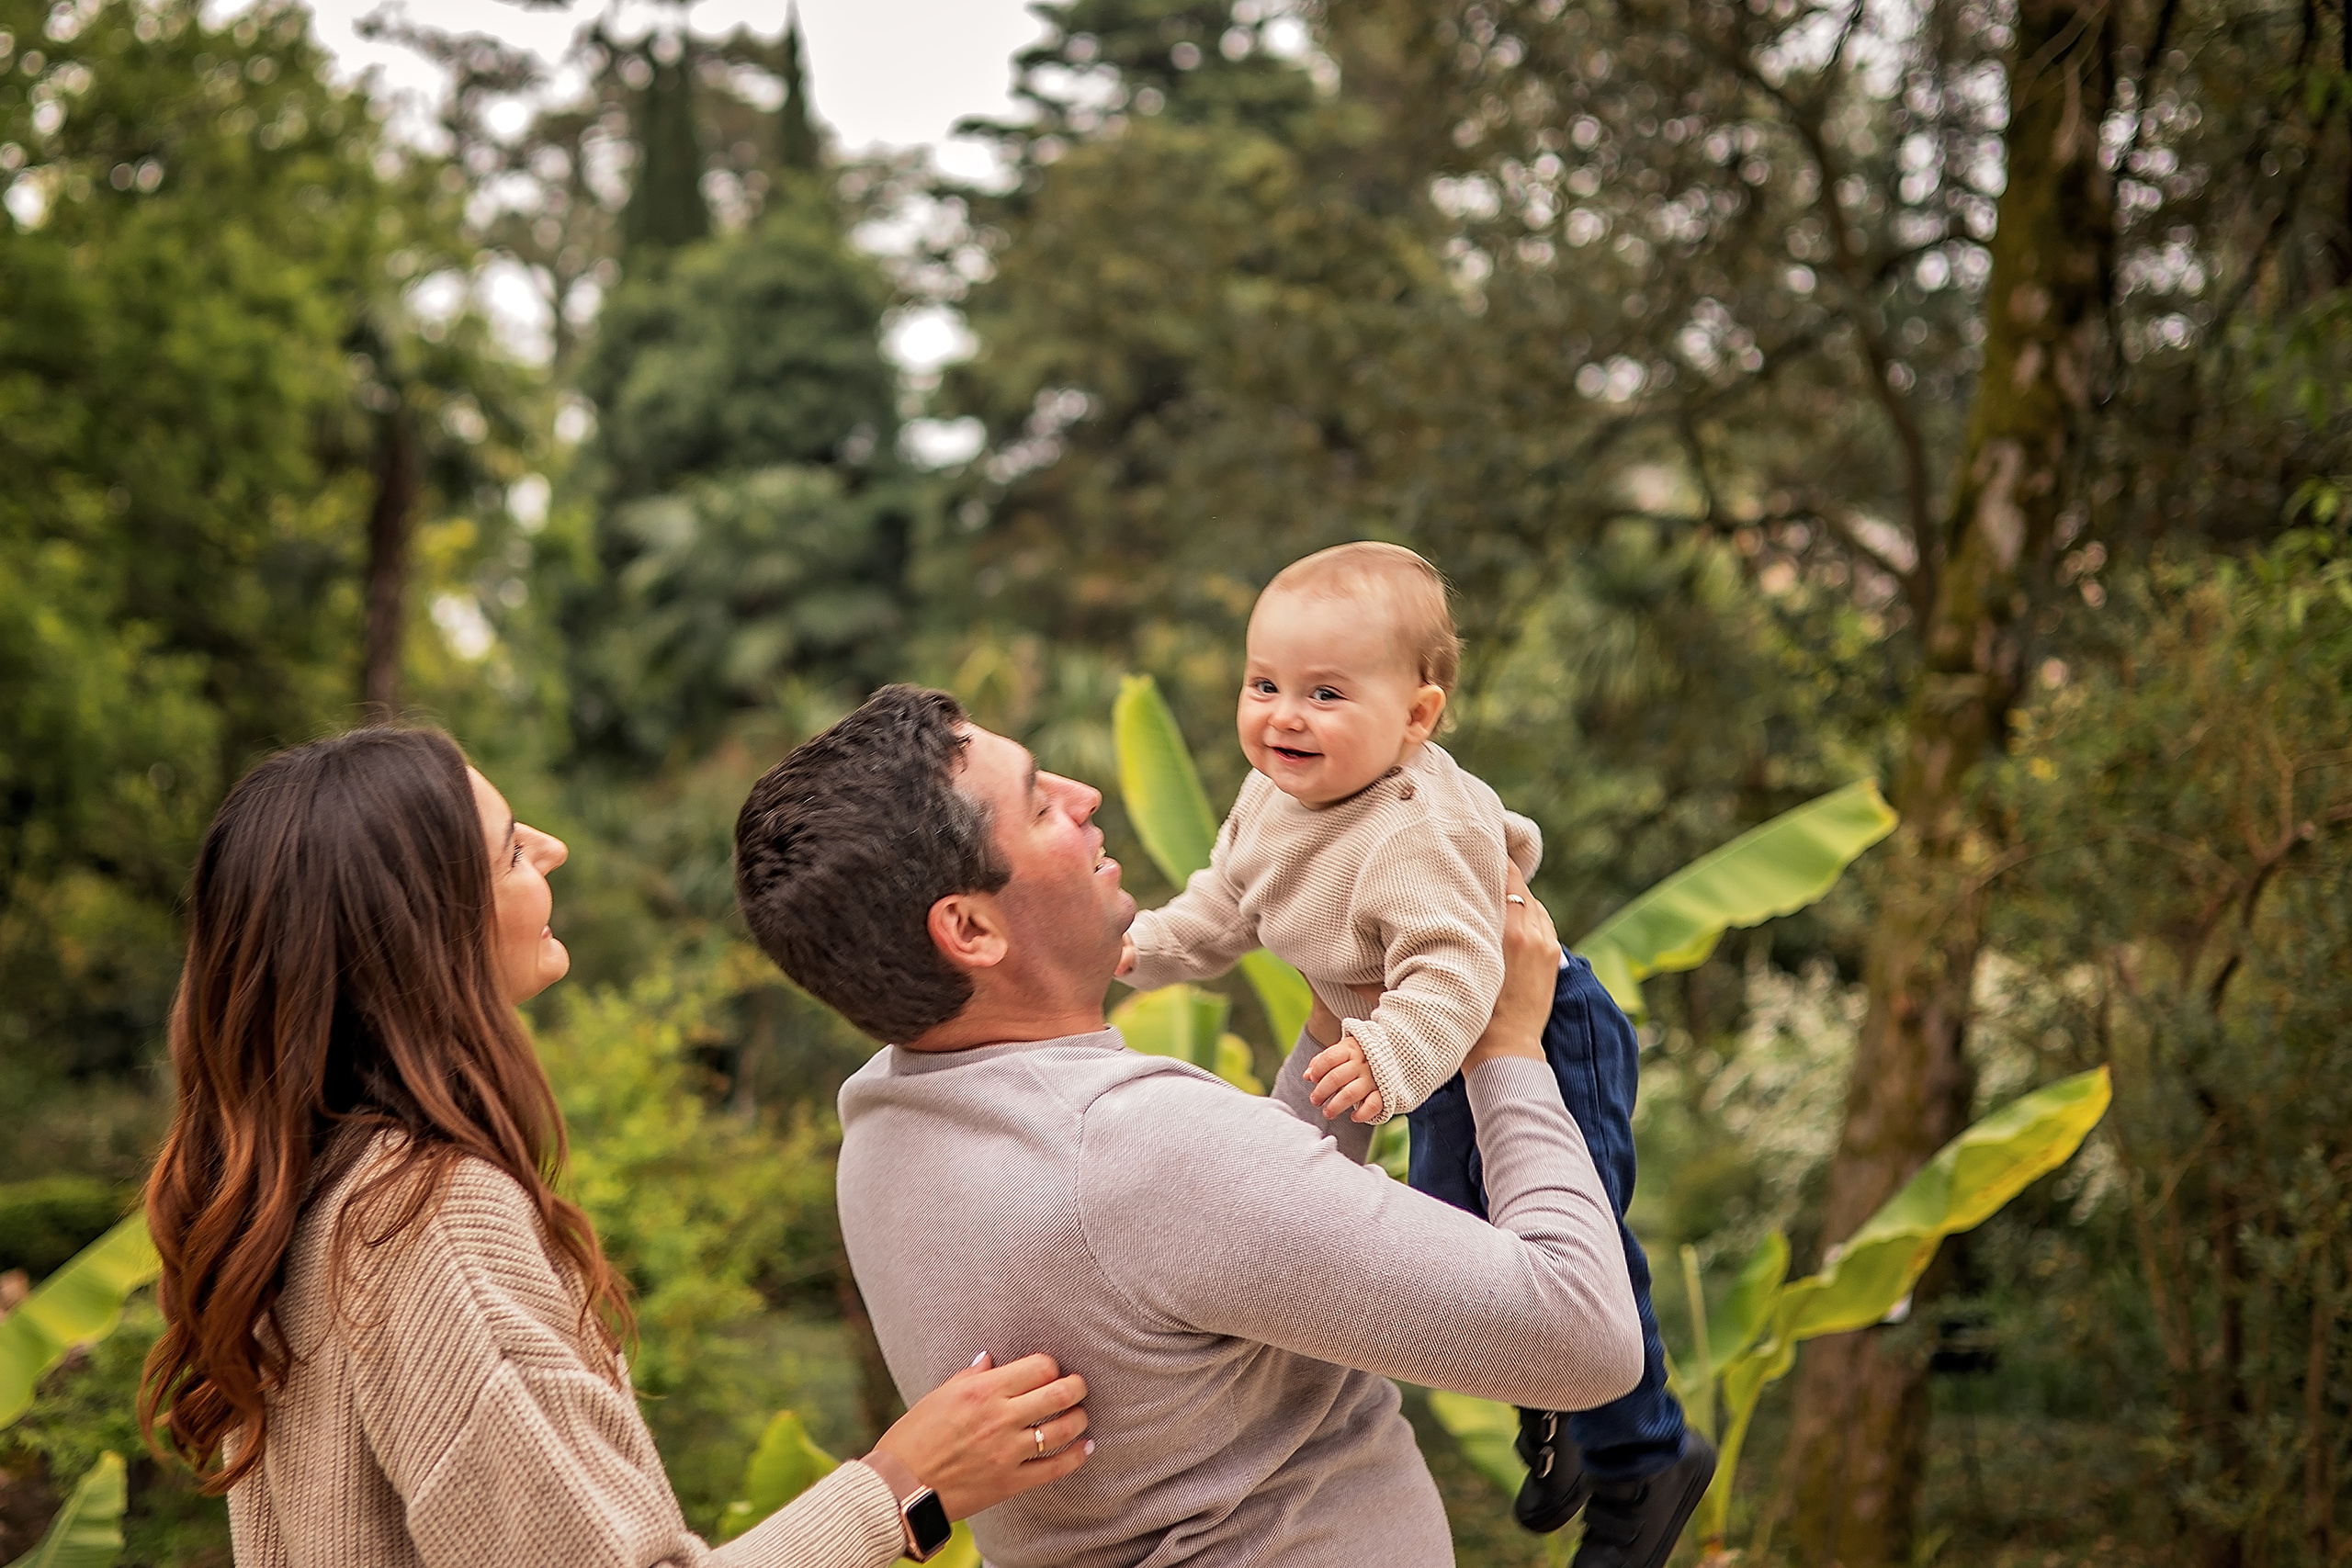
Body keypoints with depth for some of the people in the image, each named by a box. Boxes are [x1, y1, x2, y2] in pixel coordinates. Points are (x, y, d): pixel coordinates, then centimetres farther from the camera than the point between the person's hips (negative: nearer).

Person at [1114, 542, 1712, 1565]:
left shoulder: (1421, 834, -37)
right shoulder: (1273, 798, -7)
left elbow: (1452, 970, -45)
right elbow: (1225, 905, 9)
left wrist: (1389, 1057, -59)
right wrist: (1144, 947, -2)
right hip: (1453, 1068, 10)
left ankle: (1643, 1461, 24)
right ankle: (1551, 1414, 50)